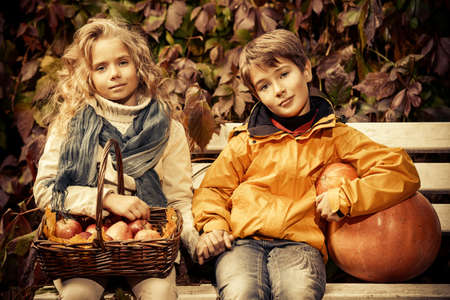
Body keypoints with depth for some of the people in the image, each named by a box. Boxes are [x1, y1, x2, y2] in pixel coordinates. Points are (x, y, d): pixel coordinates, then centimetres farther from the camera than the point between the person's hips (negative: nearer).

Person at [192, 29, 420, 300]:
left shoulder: (335, 137, 15)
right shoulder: (249, 140, 20)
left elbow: (404, 173, 7)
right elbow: (213, 189, 24)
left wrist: (345, 198, -4)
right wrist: (213, 225, 3)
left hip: (300, 242, 0)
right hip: (242, 241, 1)